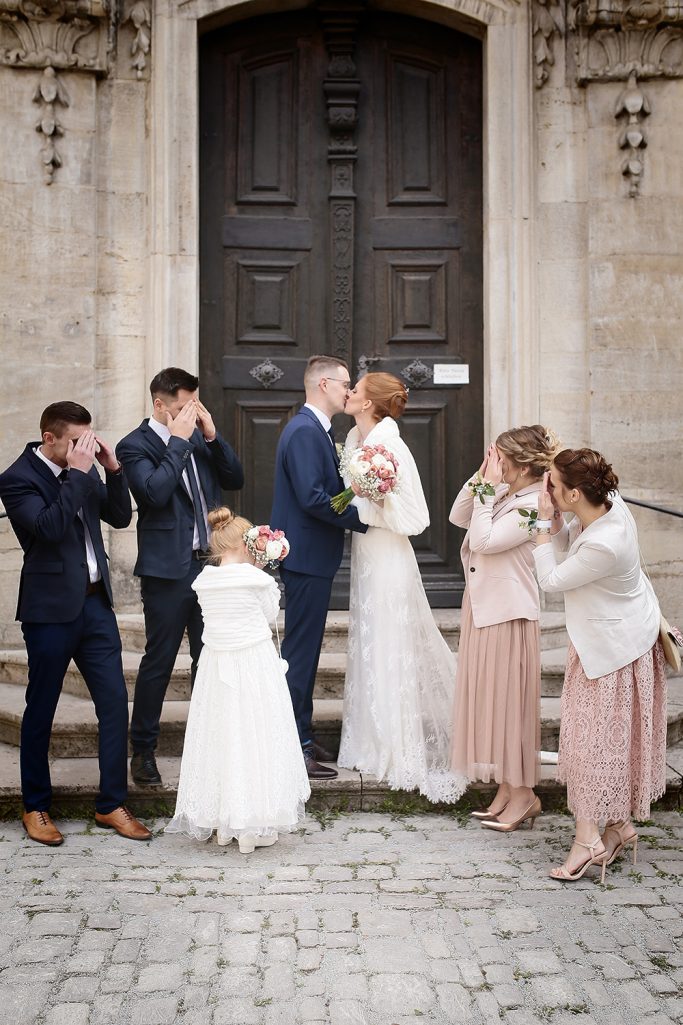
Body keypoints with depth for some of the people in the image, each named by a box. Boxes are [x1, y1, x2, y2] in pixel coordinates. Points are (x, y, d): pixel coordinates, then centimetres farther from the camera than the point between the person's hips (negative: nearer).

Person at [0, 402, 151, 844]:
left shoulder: (83, 471, 8)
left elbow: (120, 517, 9)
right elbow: (50, 527, -26)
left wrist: (113, 468, -4)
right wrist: (78, 473, -24)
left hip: (95, 602, 6)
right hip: (51, 609, -6)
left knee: (115, 701, 4)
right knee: (41, 710, 8)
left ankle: (111, 804, 16)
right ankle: (36, 807, 24)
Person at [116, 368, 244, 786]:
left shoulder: (200, 438, 11)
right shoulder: (135, 445, -9)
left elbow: (235, 479, 8)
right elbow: (155, 492, -24)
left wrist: (212, 435, -3)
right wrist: (179, 440, -18)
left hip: (210, 563, 6)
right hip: (169, 570, -6)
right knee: (159, 662, 2)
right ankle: (144, 751, 15)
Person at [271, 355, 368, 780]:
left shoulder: (316, 430, 16)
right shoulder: (305, 431, -17)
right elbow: (312, 497, -24)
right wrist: (364, 518, -16)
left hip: (312, 557, 11)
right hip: (306, 557, -11)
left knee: (305, 649, 16)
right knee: (300, 652, -5)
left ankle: (302, 737, 25)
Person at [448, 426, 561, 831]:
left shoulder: (532, 507, -19)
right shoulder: (503, 495, 7)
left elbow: (483, 540, -23)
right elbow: (458, 518, 12)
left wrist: (490, 488, -19)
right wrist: (480, 478, 1)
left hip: (508, 614, -9)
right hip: (483, 606, 9)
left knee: (508, 699, 0)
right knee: (489, 698, 13)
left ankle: (523, 794, 13)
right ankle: (506, 789, 24)